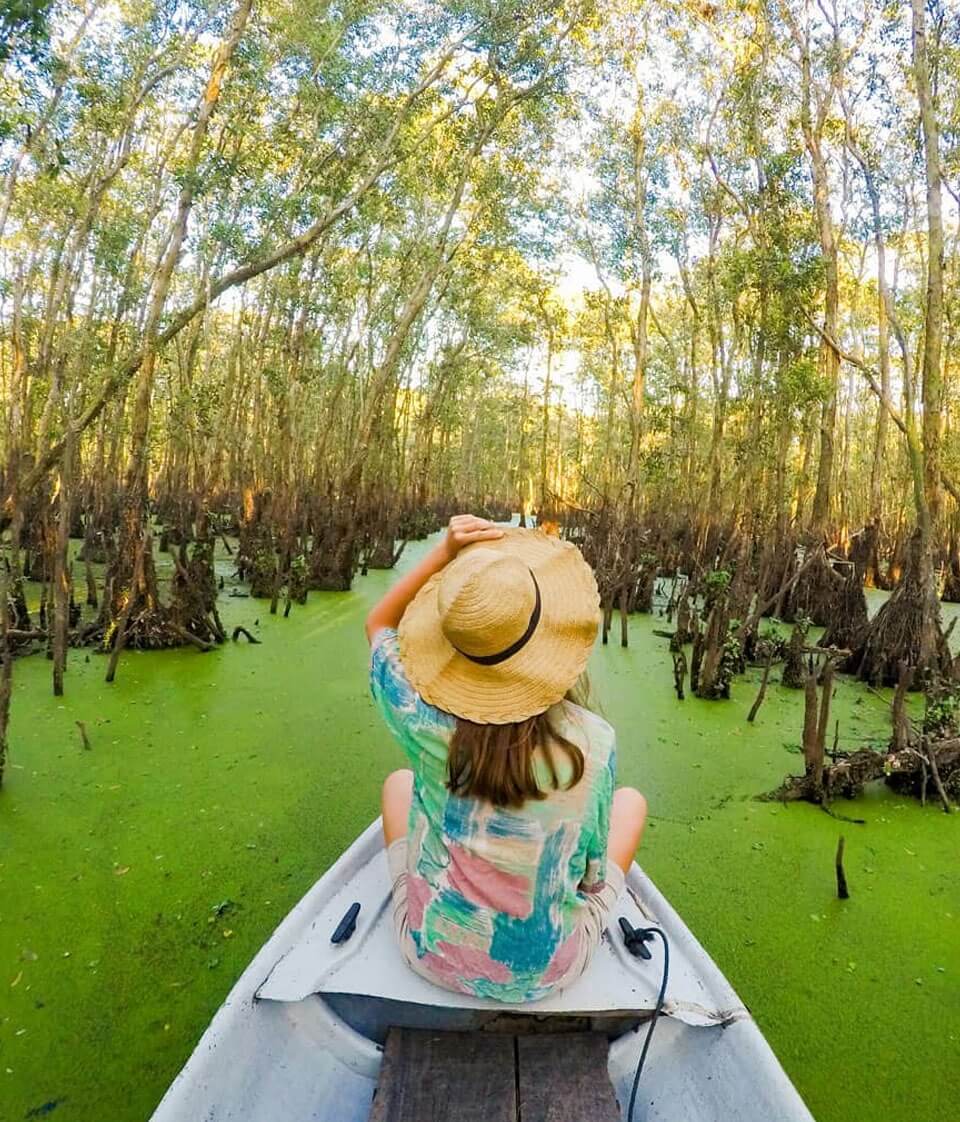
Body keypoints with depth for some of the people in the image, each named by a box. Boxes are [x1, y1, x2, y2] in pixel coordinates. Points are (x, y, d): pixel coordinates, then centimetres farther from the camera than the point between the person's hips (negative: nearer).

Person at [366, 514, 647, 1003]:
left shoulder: (426, 722, -23)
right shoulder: (593, 743, -23)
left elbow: (378, 625, -3)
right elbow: (594, 873, -7)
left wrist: (444, 553, -14)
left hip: (433, 955, 1)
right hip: (546, 971, 0)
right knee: (631, 798, 19)